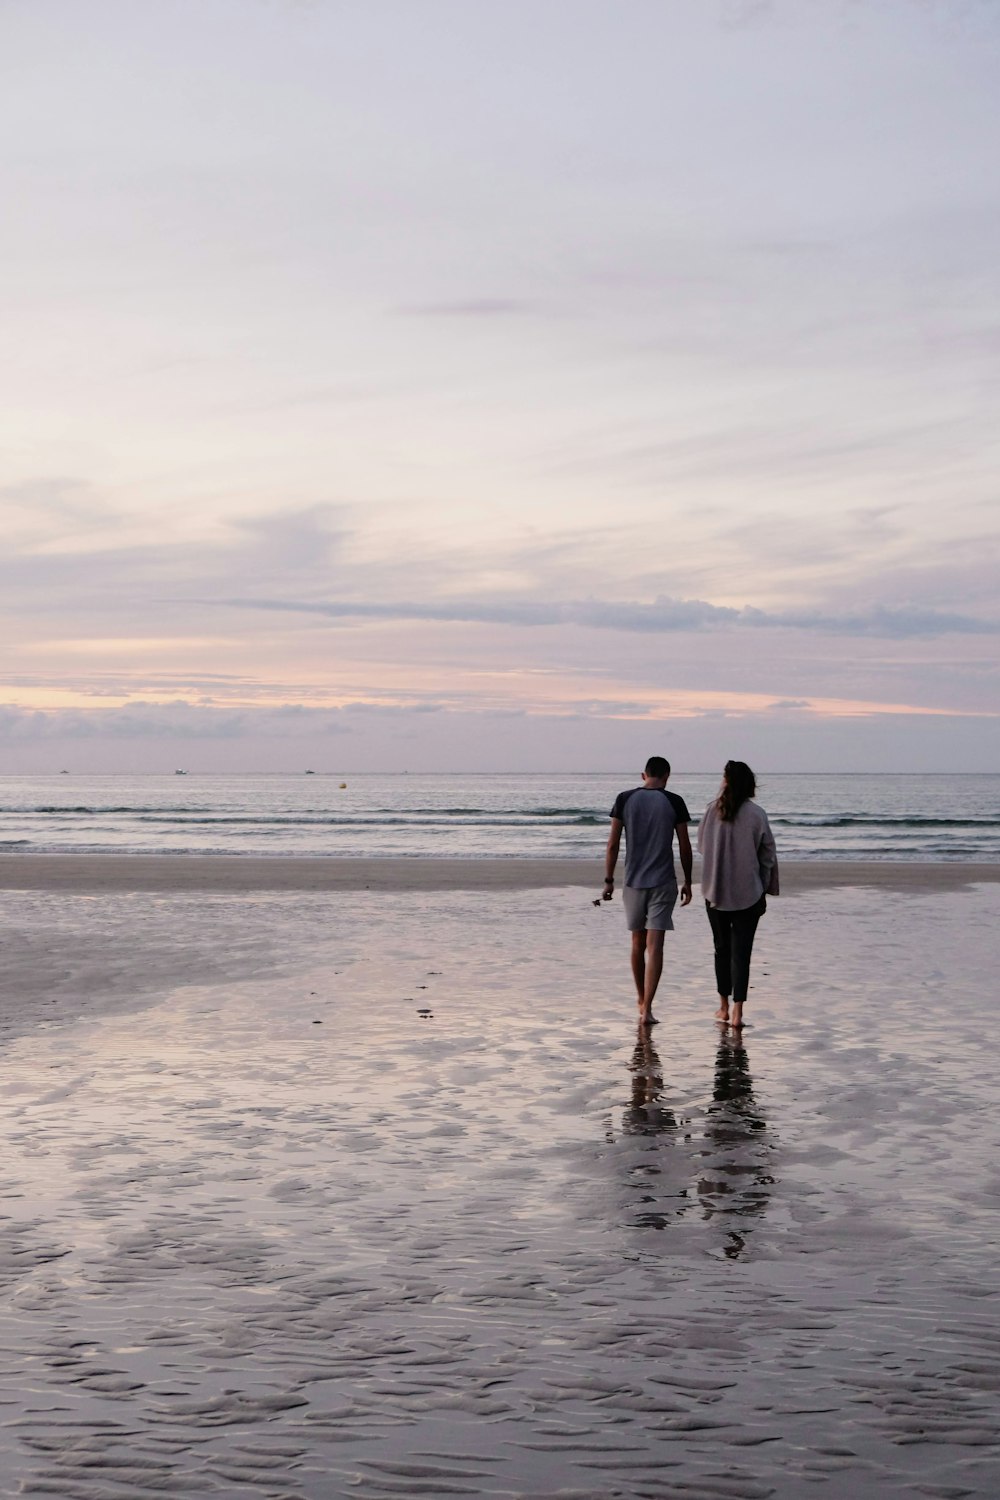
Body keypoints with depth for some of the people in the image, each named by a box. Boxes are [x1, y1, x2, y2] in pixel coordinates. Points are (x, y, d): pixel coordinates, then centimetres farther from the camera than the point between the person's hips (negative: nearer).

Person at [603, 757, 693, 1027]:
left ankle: (641, 1002, 31)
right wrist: (687, 882, 11)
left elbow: (613, 844, 0)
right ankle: (646, 1008, -13)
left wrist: (608, 880, 7)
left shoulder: (625, 799, 0)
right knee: (654, 945, -5)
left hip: (633, 882, 2)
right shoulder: (674, 802, -3)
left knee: (637, 943, 16)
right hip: (663, 883, -2)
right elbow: (685, 847, 0)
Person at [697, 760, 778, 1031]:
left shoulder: (712, 810, -5)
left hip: (715, 892, 2)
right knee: (741, 950, 0)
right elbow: (768, 856, -4)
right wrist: (764, 890, 7)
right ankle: (737, 1010, -8)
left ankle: (724, 1006, 24)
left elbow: (701, 846, 6)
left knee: (722, 948, 16)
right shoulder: (756, 814, -9)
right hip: (748, 894, -2)